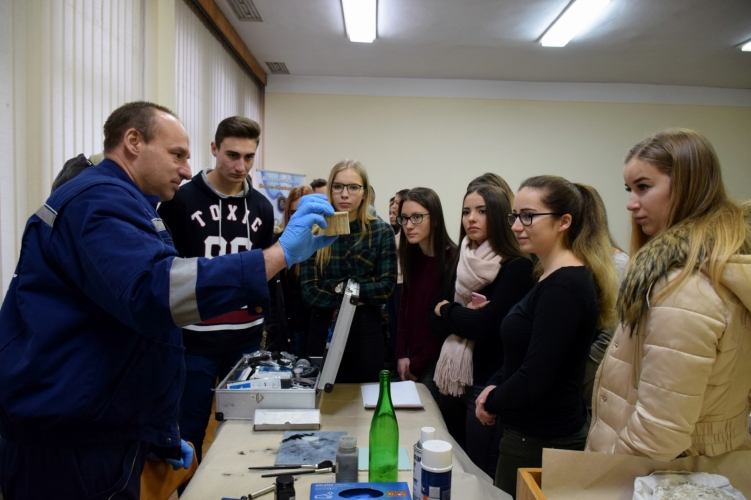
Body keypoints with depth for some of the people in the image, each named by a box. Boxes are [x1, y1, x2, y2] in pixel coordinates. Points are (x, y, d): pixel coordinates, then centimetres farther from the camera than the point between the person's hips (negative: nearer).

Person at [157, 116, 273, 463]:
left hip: (247, 339, 4)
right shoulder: (181, 200, -6)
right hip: (195, 338, -4)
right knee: (189, 430, 6)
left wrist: (263, 322, 12)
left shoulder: (261, 206, 7)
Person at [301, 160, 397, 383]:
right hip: (323, 329, 1)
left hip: (366, 330, 0)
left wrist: (341, 287, -13)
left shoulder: (382, 232, -4)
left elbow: (386, 287, -10)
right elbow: (308, 290, -8)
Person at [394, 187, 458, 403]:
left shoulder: (451, 260, -18)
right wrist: (402, 355, -1)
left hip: (435, 360, -6)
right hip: (411, 357, 6)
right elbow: (404, 307, 7)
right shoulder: (412, 256, 3)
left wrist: (418, 365, -9)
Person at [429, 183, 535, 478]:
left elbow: (485, 325, -20)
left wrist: (447, 309, -5)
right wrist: (465, 314, -13)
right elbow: (436, 326, 5)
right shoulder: (458, 266, 8)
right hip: (452, 382, 6)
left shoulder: (517, 267, -12)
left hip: (489, 384, -6)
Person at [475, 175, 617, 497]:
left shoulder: (564, 285, -23)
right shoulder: (554, 277, 7)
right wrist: (494, 386, -1)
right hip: (534, 433, 9)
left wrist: (492, 403, -8)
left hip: (539, 444, -9)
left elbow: (536, 376, -25)